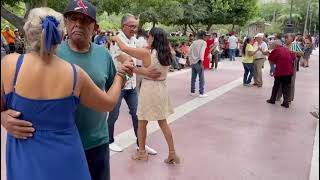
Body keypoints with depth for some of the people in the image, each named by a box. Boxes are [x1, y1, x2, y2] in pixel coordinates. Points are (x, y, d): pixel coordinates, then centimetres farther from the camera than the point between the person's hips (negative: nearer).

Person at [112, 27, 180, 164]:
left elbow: (124, 48, -10)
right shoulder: (167, 54, 1)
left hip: (149, 90, -6)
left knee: (142, 122, 13)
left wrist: (116, 38, 9)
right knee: (163, 122, 16)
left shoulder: (146, 53, -16)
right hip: (162, 89, 6)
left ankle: (142, 152, 26)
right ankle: (172, 153, 19)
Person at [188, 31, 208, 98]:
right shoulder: (204, 42, -4)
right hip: (198, 62, -6)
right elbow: (202, 52, -17)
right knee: (201, 78, 0)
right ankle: (201, 93, 2)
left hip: (193, 62, 6)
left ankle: (192, 92, 19)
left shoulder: (194, 42, 13)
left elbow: (189, 52, 11)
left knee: (193, 78, 13)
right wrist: (201, 62, -20)